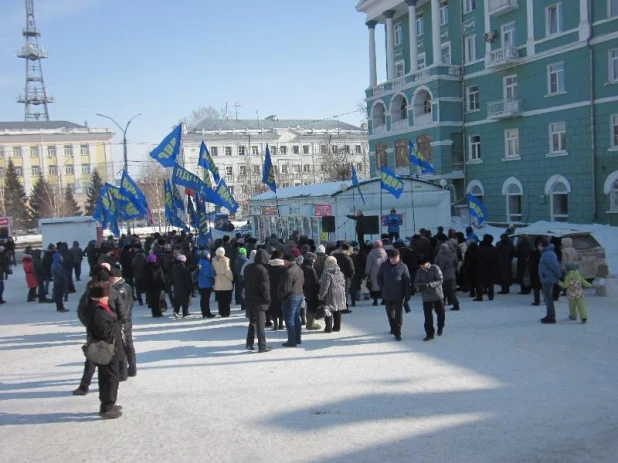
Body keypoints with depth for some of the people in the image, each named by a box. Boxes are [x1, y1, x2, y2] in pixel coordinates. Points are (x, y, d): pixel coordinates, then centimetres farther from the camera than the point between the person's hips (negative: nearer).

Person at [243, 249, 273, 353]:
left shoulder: (248, 268, 7)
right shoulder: (262, 270, -17)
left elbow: (244, 283, 13)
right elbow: (264, 287, -18)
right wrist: (268, 299, -8)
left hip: (249, 299, 7)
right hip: (259, 301, -7)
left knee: (252, 322, 19)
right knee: (260, 324, 0)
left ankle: (249, 344, 19)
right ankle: (262, 346, 4)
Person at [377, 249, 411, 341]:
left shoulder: (403, 267, -8)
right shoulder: (384, 266, -3)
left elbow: (407, 282, -7)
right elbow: (379, 277, 11)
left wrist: (407, 297, -8)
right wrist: (382, 288, 0)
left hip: (399, 295, -3)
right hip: (387, 295, 3)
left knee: (399, 314, -1)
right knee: (390, 313, 17)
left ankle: (397, 332, 7)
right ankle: (393, 328, 38)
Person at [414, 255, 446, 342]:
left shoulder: (435, 268, -9)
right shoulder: (419, 271, 2)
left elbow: (440, 280, -16)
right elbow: (416, 283, 1)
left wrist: (430, 285, -30)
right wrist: (420, 286, -23)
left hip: (438, 296, -2)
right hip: (426, 298, 2)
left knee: (441, 314, 11)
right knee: (428, 316, -1)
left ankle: (440, 327, 39)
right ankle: (429, 334, 8)